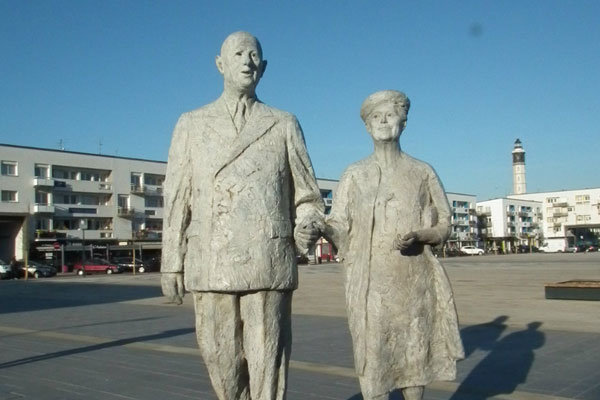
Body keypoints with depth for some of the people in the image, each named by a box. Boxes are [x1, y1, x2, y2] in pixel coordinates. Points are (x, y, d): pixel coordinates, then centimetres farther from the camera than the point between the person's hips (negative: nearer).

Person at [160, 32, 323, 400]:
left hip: (269, 265, -1)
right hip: (210, 266, 2)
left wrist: (308, 227, -11)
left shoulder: (284, 125, 10)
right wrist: (172, 265, 6)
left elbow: (308, 196, 11)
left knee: (268, 364, 0)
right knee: (221, 359, 9)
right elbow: (178, 199, 10)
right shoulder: (192, 125, 13)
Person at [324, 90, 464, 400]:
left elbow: (443, 227, 8)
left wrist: (418, 236, -13)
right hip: (371, 281, -1)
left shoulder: (423, 173, 9)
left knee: (414, 354, 5)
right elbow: (339, 228, 1)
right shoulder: (354, 175, 8)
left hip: (414, 280, 1)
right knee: (372, 356, -2)